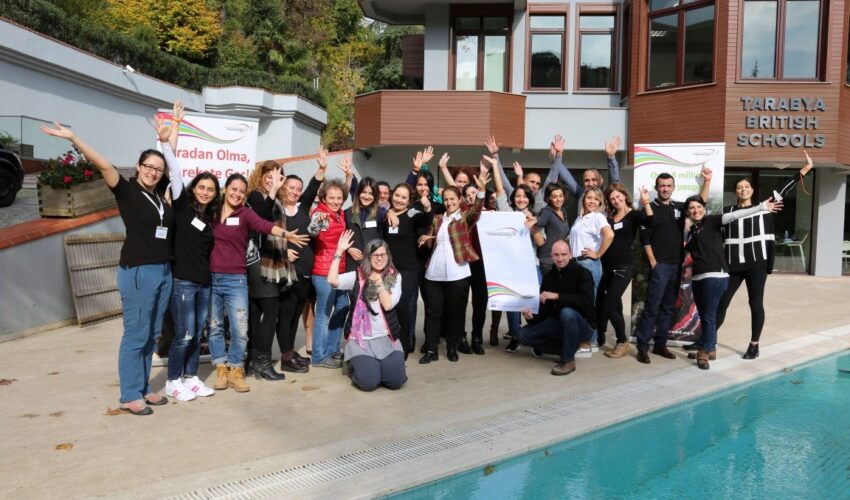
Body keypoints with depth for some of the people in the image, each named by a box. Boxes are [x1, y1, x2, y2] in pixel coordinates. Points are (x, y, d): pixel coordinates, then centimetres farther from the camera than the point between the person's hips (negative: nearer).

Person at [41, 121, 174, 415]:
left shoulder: (161, 194, 10)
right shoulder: (127, 191, -6)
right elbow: (103, 166, -17)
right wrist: (73, 139, -27)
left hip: (164, 272, 7)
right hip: (137, 272, -7)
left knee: (153, 335, 12)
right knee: (136, 335, -3)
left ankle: (143, 388, 22)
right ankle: (129, 396, 6)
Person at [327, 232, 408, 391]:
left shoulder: (395, 277, 1)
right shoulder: (357, 276, 0)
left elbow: (388, 305, -13)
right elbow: (332, 280, -18)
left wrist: (378, 280, -11)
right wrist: (340, 251, -17)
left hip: (386, 338, 1)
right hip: (360, 339, -1)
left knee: (396, 380, -15)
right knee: (368, 382, -18)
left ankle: (382, 365, 20)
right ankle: (356, 366, 18)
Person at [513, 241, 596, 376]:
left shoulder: (582, 273, -14)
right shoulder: (548, 276, 4)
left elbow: (586, 300, -31)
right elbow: (544, 308, 4)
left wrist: (557, 296, -34)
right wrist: (532, 315, -18)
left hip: (582, 325, -6)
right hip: (558, 323, 6)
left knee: (567, 312, -39)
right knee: (522, 335, -7)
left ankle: (568, 360, -20)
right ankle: (569, 348, -2)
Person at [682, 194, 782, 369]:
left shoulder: (712, 221, 0)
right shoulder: (691, 229, 16)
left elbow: (734, 215, -9)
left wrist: (761, 207, -18)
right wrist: (686, 230, 6)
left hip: (715, 275, -6)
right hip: (697, 277, 6)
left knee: (709, 315, -5)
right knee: (703, 315, 12)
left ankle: (704, 351, 5)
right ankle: (709, 349, 24)